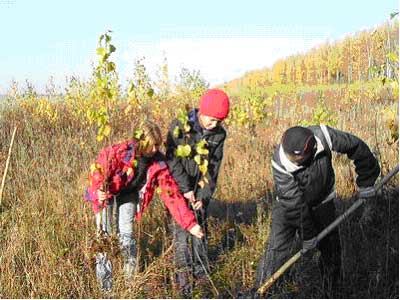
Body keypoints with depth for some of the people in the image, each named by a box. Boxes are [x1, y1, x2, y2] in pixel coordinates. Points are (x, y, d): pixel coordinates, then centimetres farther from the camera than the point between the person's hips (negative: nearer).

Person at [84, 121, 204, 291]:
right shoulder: (122, 151, -33)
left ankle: (131, 276, 12)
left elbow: (172, 194, -19)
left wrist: (190, 223, -23)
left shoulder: (158, 163, -20)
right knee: (105, 235, -7)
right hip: (106, 193, -3)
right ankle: (105, 282, 4)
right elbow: (98, 167, -23)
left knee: (126, 234, -5)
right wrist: (98, 191, -41)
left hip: (128, 195, 3)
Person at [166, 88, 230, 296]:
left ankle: (200, 270, 17)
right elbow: (173, 160, -17)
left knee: (200, 226, 5)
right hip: (178, 185, -3)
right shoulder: (180, 126, -16)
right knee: (180, 226, -6)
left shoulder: (219, 134, -6)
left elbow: (213, 168, -5)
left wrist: (204, 196, -12)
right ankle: (183, 272, 0)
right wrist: (186, 189, -19)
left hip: (200, 186, 3)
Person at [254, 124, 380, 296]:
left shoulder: (324, 136, -30)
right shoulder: (280, 163, -34)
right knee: (276, 251, -12)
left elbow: (356, 147, -14)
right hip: (288, 206, -3)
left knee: (330, 249, 12)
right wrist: (308, 235, -24)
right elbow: (294, 203, -30)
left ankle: (331, 290, 32)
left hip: (322, 204, 3)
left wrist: (366, 180, -4)